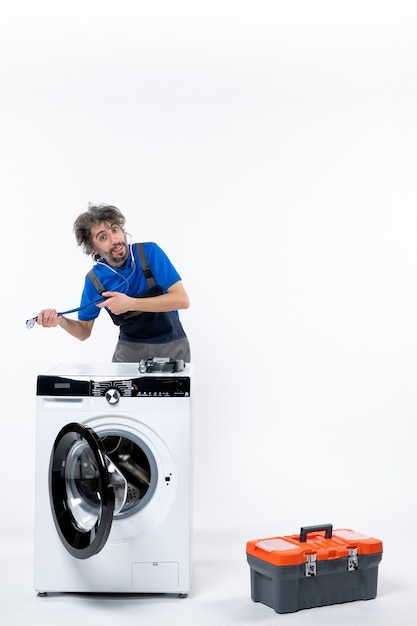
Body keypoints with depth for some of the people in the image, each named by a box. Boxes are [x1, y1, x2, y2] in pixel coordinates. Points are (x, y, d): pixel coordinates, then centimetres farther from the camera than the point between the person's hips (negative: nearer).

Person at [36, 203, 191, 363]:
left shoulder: (149, 252, -13)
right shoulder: (94, 279, -5)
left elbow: (181, 299, -19)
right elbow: (84, 331, 4)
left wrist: (130, 304, -24)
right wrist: (61, 320, -17)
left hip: (171, 346, -2)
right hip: (130, 349, 2)